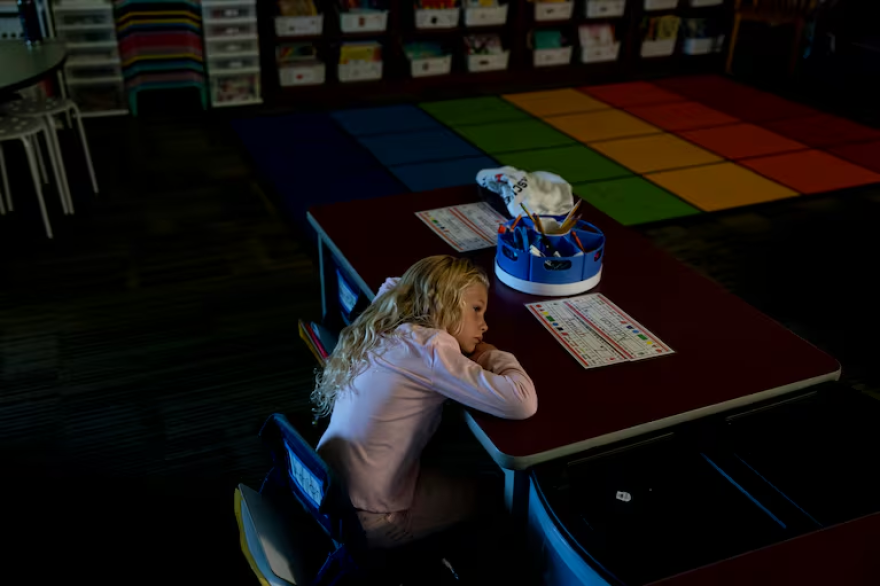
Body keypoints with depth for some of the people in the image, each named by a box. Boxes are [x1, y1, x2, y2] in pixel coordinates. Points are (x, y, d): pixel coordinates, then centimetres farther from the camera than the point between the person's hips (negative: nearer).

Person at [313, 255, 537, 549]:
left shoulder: (382, 329, 2)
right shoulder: (428, 345, -22)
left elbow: (394, 285, 26)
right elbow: (523, 403, -29)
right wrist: (493, 356, -7)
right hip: (368, 523, -7)